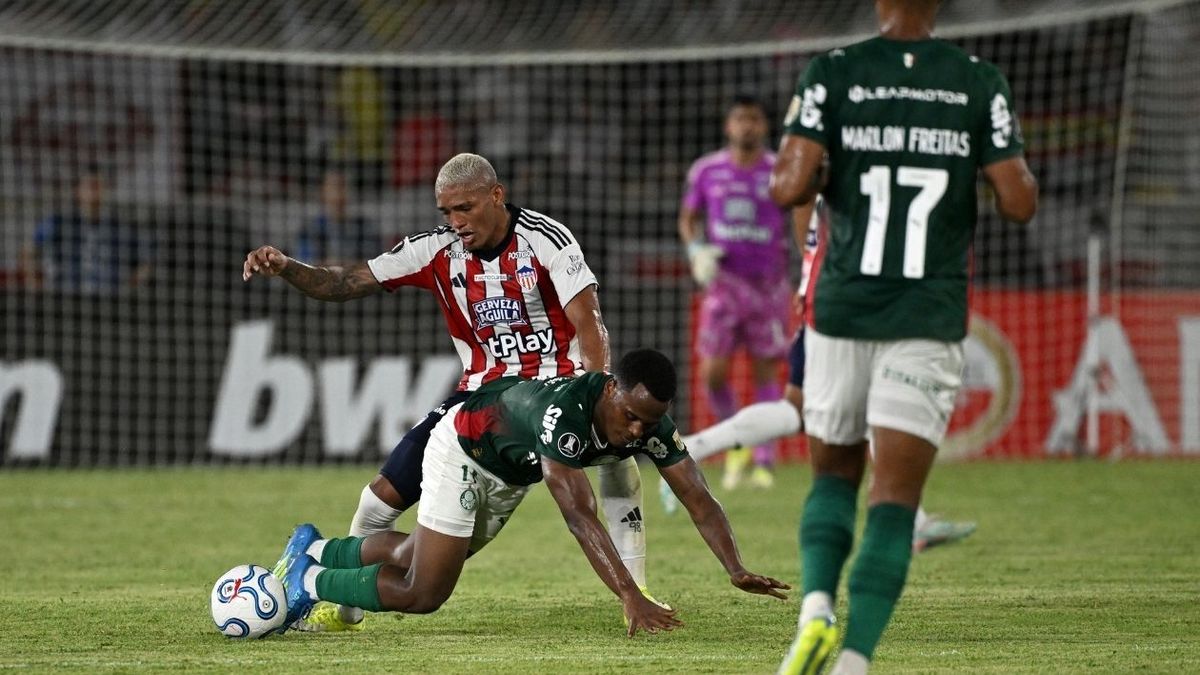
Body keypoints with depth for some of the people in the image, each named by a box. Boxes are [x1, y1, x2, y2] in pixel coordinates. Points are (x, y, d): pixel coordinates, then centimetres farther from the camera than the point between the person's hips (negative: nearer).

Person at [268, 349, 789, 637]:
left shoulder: (652, 425, -25)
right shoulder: (566, 412, -46)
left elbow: (699, 500, -22)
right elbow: (579, 515, -52)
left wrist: (737, 571, -39)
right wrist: (630, 597, -59)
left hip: (513, 473, 7)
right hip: (464, 449, -7)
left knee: (415, 558, 22)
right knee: (422, 593, -7)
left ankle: (314, 551, 42)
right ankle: (310, 582, 13)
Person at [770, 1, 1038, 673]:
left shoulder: (832, 74, -3)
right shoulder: (981, 84, -2)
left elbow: (788, 187, -12)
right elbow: (1019, 203, -5)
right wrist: (1014, 164, 16)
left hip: (841, 311, 1)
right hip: (929, 321, -1)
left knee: (834, 476, 20)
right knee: (894, 503, -1)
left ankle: (817, 607, -4)